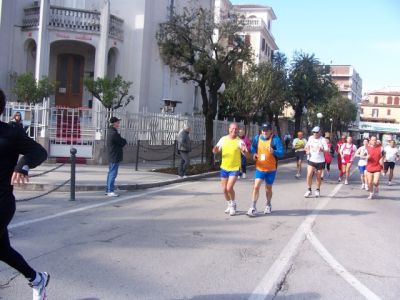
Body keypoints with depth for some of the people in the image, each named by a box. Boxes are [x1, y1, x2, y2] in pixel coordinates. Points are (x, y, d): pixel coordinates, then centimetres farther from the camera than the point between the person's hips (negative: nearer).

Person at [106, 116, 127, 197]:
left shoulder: (110, 131, 13)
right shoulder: (114, 133, -20)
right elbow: (123, 142, -15)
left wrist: (122, 141, -1)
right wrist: (124, 140, 4)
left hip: (111, 156, 10)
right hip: (115, 157, -10)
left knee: (110, 173, 15)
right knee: (113, 174, -6)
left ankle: (108, 190, 21)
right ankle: (110, 191, -3)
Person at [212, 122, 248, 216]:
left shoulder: (239, 141, -11)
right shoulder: (223, 139, 0)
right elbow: (216, 151, 9)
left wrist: (244, 151, -41)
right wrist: (215, 150, -15)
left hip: (235, 168, -4)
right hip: (224, 168, 4)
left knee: (229, 188, -14)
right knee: (224, 189, 10)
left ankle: (233, 204, 11)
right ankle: (229, 205, 33)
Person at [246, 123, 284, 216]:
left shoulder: (275, 139, -12)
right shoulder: (257, 138, 0)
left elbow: (281, 153, -17)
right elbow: (253, 147, 20)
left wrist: (273, 152, -37)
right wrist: (254, 153, 0)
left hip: (271, 169, -2)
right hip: (259, 168, 2)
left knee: (268, 188, 12)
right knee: (256, 187, -10)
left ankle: (268, 205, 35)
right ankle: (253, 208, -4)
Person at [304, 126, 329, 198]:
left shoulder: (322, 140, -7)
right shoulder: (310, 138, 6)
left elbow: (327, 150, -11)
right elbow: (307, 145, 23)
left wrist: (322, 150, -31)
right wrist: (307, 150, 3)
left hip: (320, 161, -2)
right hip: (311, 160, 2)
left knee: (318, 177, 8)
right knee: (309, 175, -12)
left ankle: (318, 190, 27)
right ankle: (309, 190, 0)